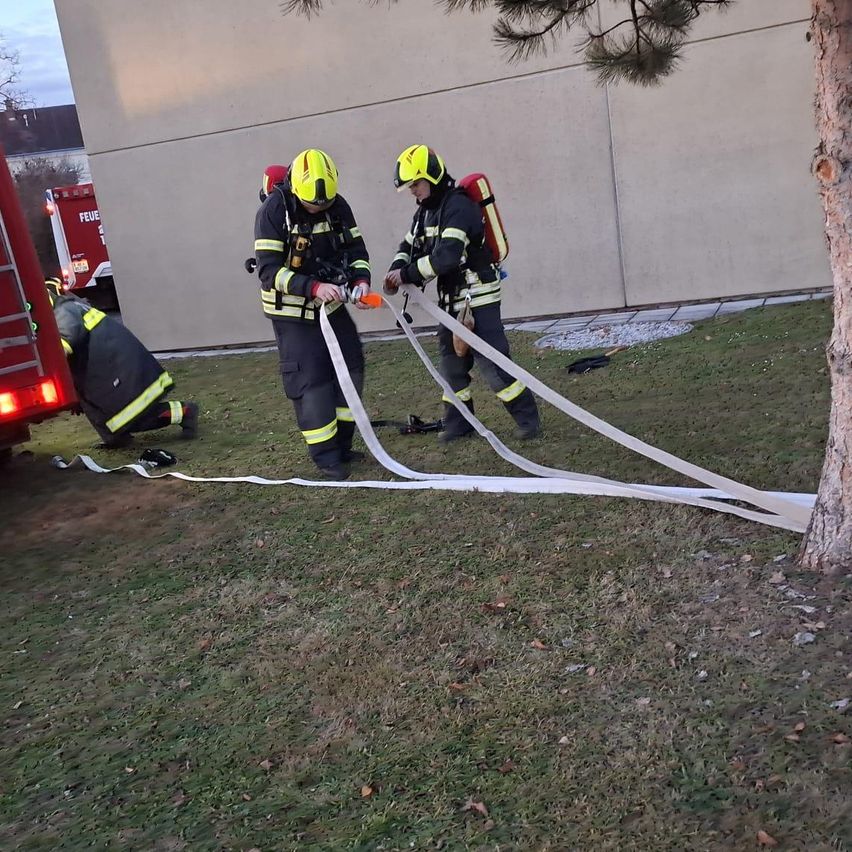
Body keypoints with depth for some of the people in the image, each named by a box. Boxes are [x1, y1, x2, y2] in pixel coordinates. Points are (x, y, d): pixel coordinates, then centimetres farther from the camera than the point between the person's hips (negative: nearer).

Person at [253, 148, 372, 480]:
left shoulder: (338, 206, -4)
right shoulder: (273, 212, -19)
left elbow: (356, 249, 4)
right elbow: (269, 271, -23)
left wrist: (361, 279, -18)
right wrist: (313, 287, -36)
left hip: (331, 304, 6)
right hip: (292, 312, -6)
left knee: (351, 368, 8)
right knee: (310, 381, -9)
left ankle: (342, 445, 22)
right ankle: (327, 457, 1)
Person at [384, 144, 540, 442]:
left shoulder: (458, 206, -19)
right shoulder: (426, 211, 12)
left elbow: (446, 256, -29)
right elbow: (409, 245, 17)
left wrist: (407, 274, -22)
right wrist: (395, 272, -5)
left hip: (478, 297, -9)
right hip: (451, 300, 9)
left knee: (492, 361, -9)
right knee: (451, 363, 12)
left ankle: (528, 418, 2)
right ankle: (458, 423, 24)